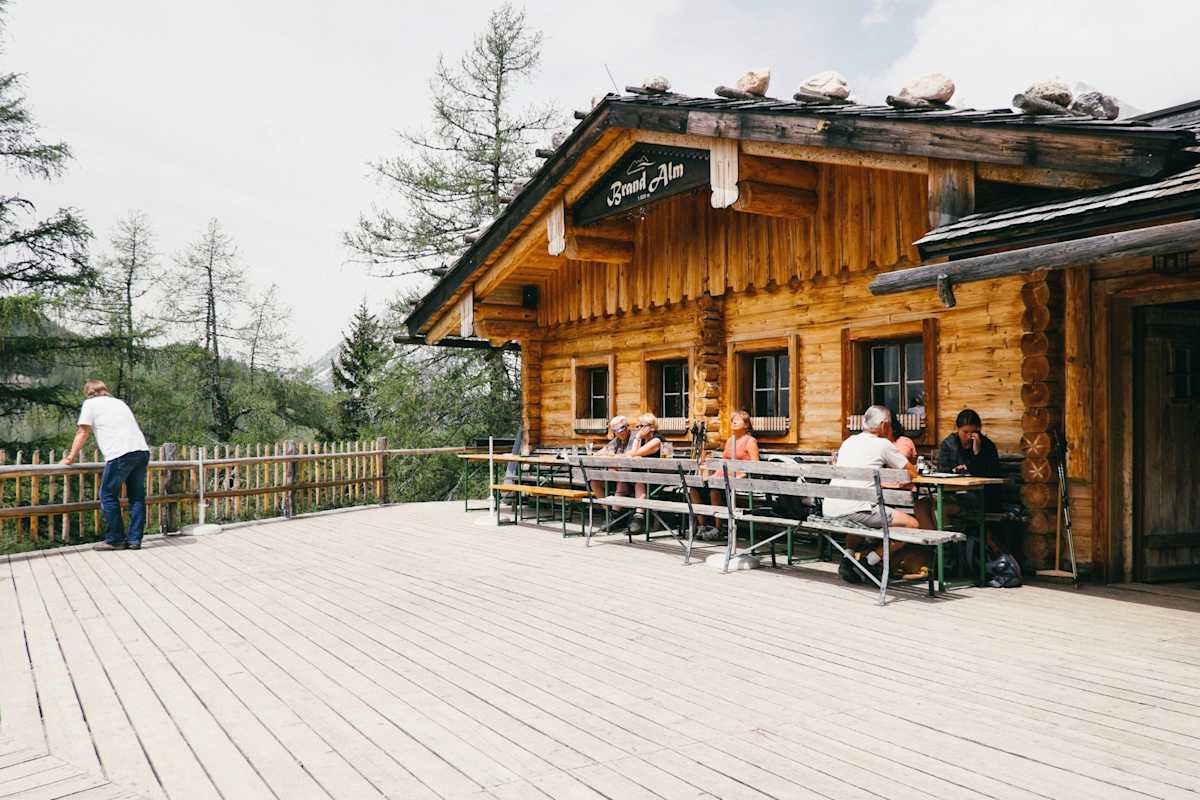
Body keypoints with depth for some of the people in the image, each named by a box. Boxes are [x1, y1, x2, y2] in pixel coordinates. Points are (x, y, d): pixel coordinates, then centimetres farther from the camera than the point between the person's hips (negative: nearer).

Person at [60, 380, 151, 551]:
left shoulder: (90, 403, 14)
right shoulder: (119, 402, 31)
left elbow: (82, 433, 9)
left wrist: (70, 457, 17)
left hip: (120, 453, -6)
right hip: (142, 450, 6)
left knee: (108, 496, 5)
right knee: (137, 496, 10)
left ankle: (115, 540, 7)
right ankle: (134, 539, 11)